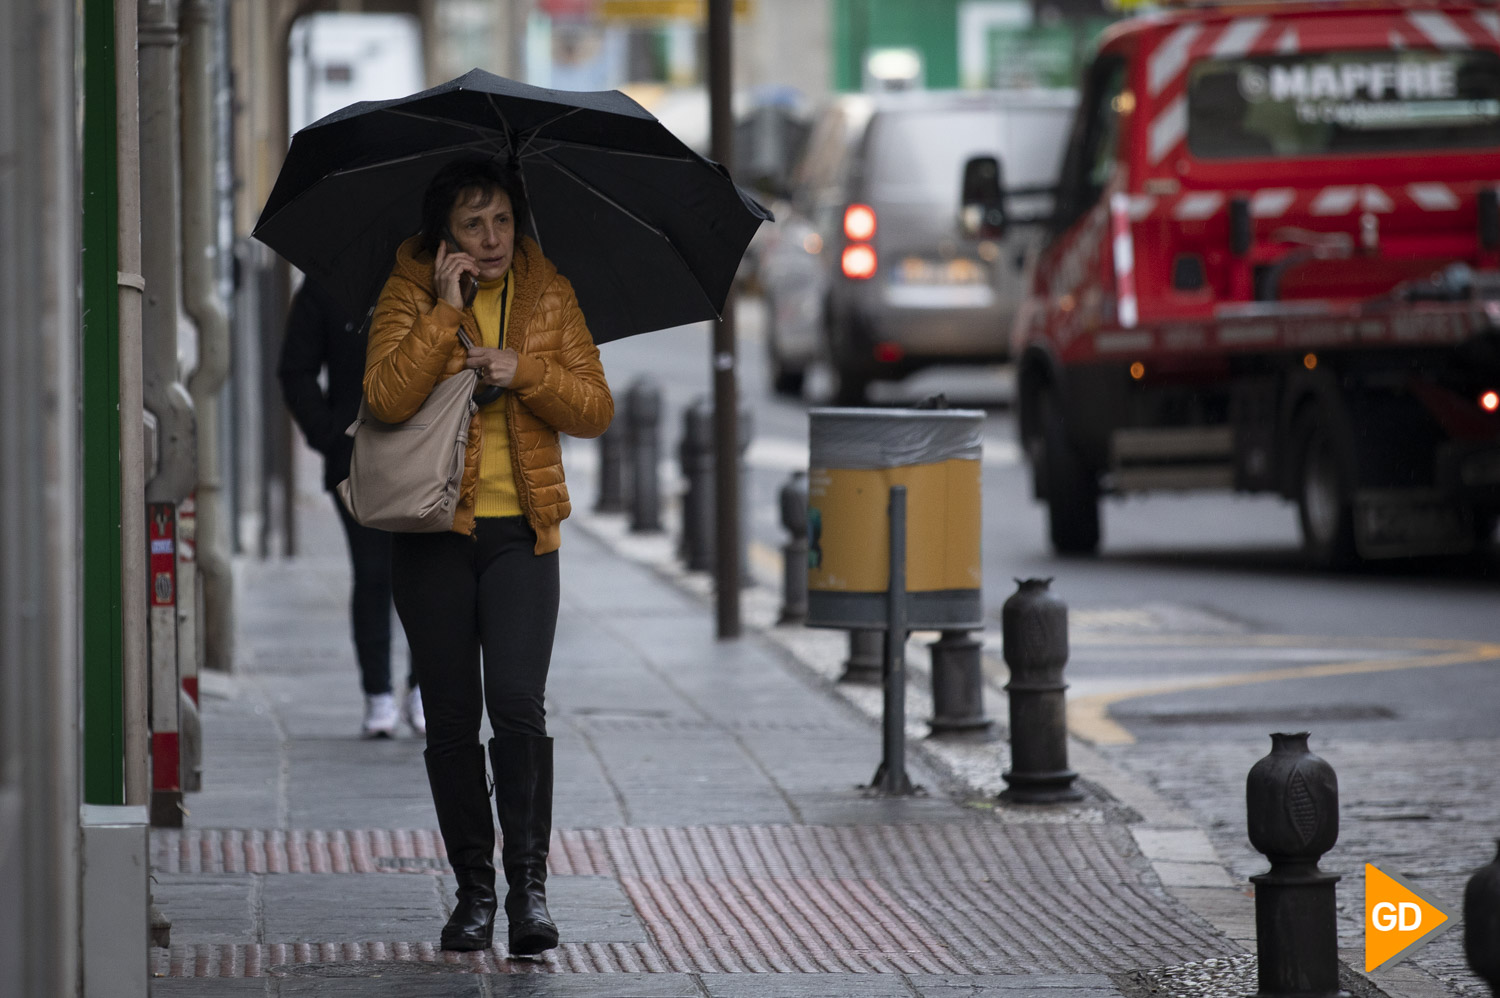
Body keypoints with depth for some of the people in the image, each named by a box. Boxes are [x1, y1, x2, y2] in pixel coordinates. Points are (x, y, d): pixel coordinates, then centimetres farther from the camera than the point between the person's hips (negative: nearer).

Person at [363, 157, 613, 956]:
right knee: (451, 718, 4)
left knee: (517, 703, -15)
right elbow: (386, 397, -15)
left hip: (520, 530, 0)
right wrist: (446, 312, -19)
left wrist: (523, 371, -12)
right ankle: (473, 886, 14)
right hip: (433, 533, 0)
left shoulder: (547, 296, 6)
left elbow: (595, 410, 3)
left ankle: (528, 883, -11)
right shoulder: (410, 295, 0)